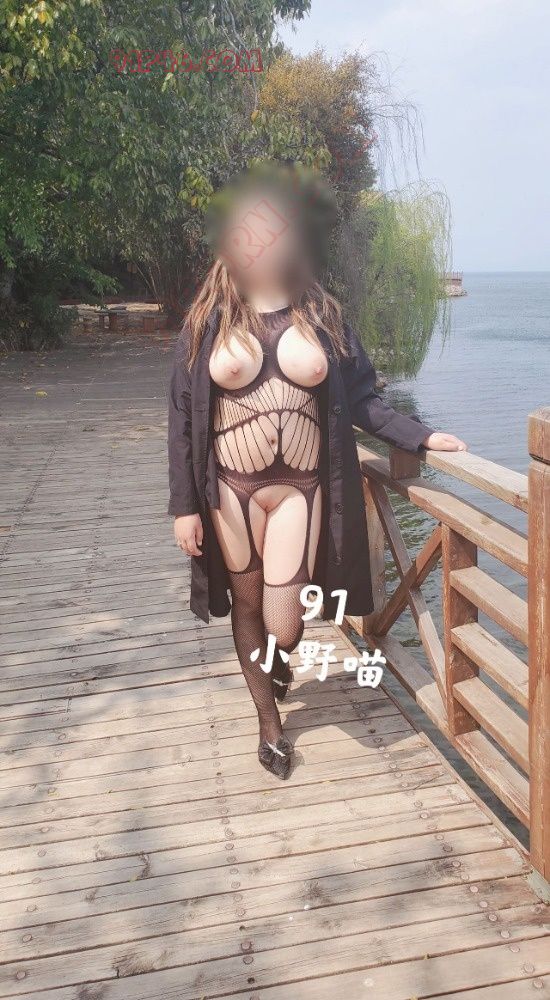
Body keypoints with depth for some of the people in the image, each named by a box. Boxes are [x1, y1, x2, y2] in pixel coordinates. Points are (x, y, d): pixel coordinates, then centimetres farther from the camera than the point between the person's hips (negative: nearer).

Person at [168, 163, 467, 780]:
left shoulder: (323, 316, 3)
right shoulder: (208, 320, 0)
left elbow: (358, 398, 6)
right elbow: (182, 416, 0)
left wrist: (419, 436, -5)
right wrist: (184, 505, -4)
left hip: (301, 490, 0)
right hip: (232, 490, 0)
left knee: (283, 626, -1)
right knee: (247, 607, 12)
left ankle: (277, 658, 39)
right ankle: (269, 722, 36)